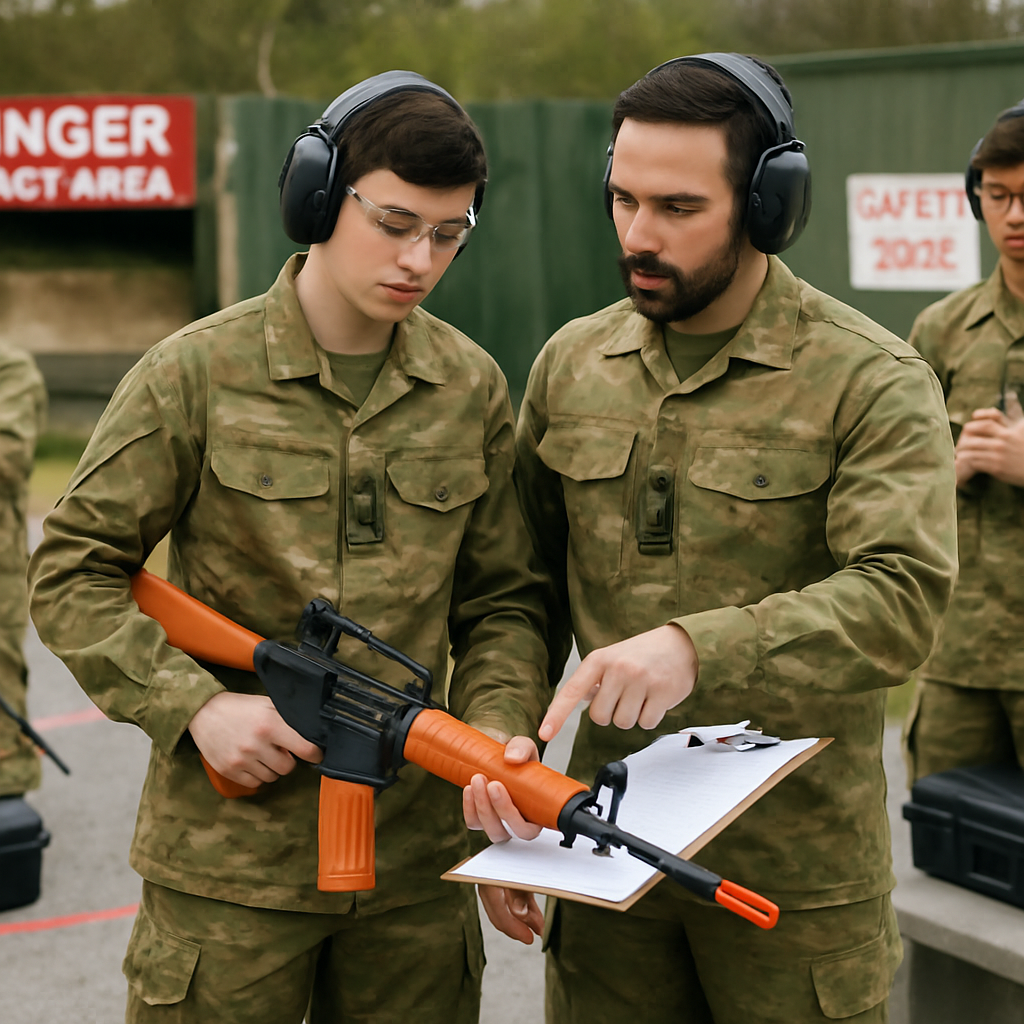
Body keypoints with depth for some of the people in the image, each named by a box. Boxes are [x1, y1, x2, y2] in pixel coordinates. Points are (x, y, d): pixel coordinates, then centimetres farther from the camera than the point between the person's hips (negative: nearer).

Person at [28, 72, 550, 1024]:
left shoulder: (472, 389, 5)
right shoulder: (198, 373, -5)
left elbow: (499, 600, 9)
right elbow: (72, 573, -2)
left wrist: (498, 725, -9)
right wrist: (194, 705, -14)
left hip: (416, 856, 3)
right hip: (227, 852, -3)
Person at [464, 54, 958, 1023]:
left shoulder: (871, 381, -10)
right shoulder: (570, 365, 6)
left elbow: (902, 597, -22)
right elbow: (527, 587, 10)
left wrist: (697, 647, -34)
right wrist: (507, 742, -4)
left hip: (797, 870, -4)